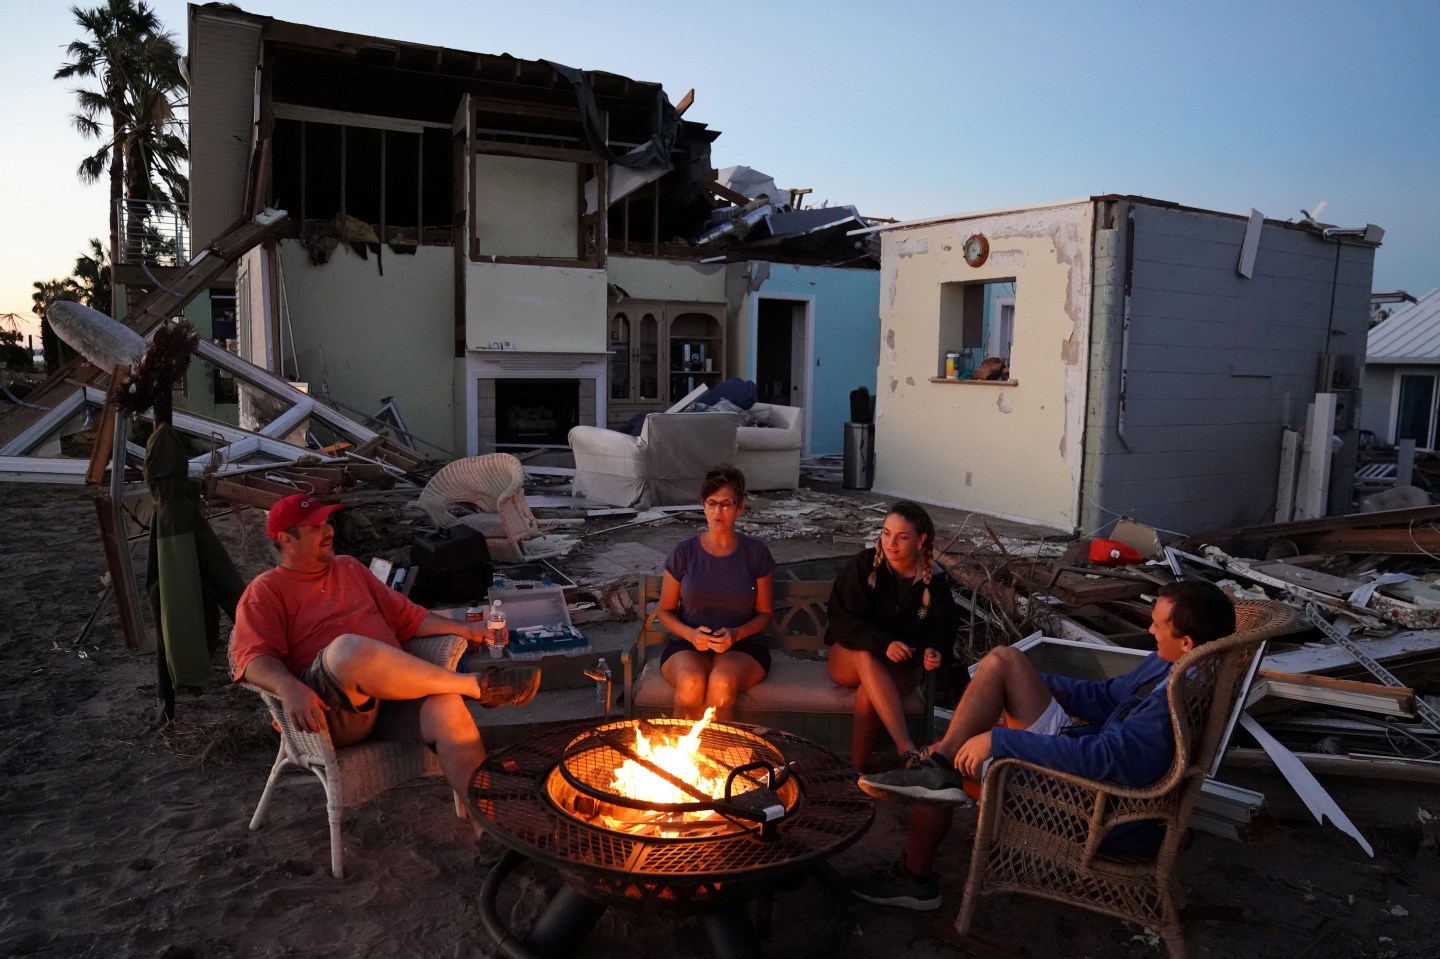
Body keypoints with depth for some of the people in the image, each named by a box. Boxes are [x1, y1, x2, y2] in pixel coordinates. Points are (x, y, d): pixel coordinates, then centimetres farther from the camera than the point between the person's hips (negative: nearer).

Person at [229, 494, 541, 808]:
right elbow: (253, 658, -8)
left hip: (392, 690, 5)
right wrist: (289, 688, -30)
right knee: (349, 648, -38)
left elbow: (406, 616, 25)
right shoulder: (266, 592, 7)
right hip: (331, 709, -5)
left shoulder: (349, 567, 24)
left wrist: (463, 629, 11)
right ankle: (475, 685, -24)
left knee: (447, 707, -29)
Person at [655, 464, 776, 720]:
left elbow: (764, 613, 6)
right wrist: (690, 634, -12)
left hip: (741, 647, 0)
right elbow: (664, 610, 8)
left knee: (722, 683, -34)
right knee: (691, 684, -33)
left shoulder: (756, 552, 2)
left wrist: (736, 634, -14)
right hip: (687, 645, 1)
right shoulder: (684, 552, 3)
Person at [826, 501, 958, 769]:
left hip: (901, 665, 1)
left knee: (867, 695, -33)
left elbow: (942, 627, 0)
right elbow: (842, 620, -15)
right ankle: (908, 751, -48)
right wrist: (882, 644, -31)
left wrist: (932, 650, -25)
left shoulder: (933, 580, -6)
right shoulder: (864, 566, -12)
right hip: (849, 656, -1)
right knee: (866, 657, -38)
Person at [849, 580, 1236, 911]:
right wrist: (1030, 681, 13)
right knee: (1003, 660, -6)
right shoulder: (1170, 662, -1)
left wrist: (1000, 739, -32)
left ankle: (915, 879, 15)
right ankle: (938, 765, -11)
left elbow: (1101, 756, -34)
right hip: (1077, 745, 9)